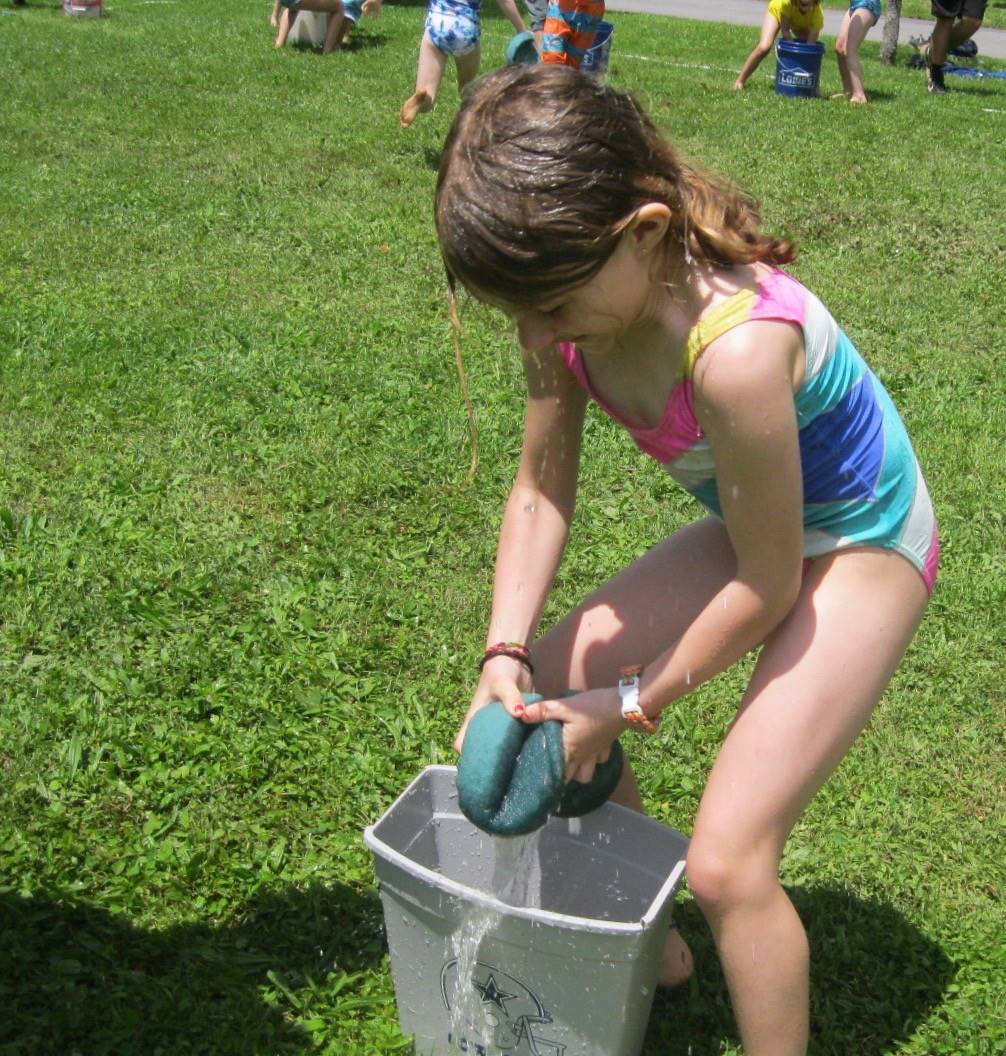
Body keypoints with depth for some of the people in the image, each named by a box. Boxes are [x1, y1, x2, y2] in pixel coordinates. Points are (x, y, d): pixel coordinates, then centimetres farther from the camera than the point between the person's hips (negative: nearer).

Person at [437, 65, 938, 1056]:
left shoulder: (734, 349, -39)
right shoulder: (568, 298, -17)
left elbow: (766, 584, -25)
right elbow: (540, 491, -5)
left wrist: (632, 702, -14)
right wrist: (506, 654, -15)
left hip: (859, 549, -7)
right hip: (751, 527, 8)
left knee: (725, 859, -13)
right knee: (553, 678, 8)